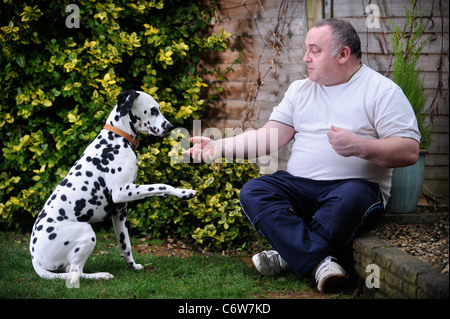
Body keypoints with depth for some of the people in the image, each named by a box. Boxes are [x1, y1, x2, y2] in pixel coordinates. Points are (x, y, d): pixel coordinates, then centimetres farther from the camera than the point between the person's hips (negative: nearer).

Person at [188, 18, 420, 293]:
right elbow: (270, 136, 13)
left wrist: (358, 146, -21)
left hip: (356, 184, -5)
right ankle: (321, 262, -35)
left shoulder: (382, 90, 1)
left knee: (347, 200, -39)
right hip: (299, 185, 5)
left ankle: (291, 255, -23)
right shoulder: (300, 89, 19)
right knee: (253, 192, -23)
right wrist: (220, 147, 2)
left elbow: (410, 151, -8)